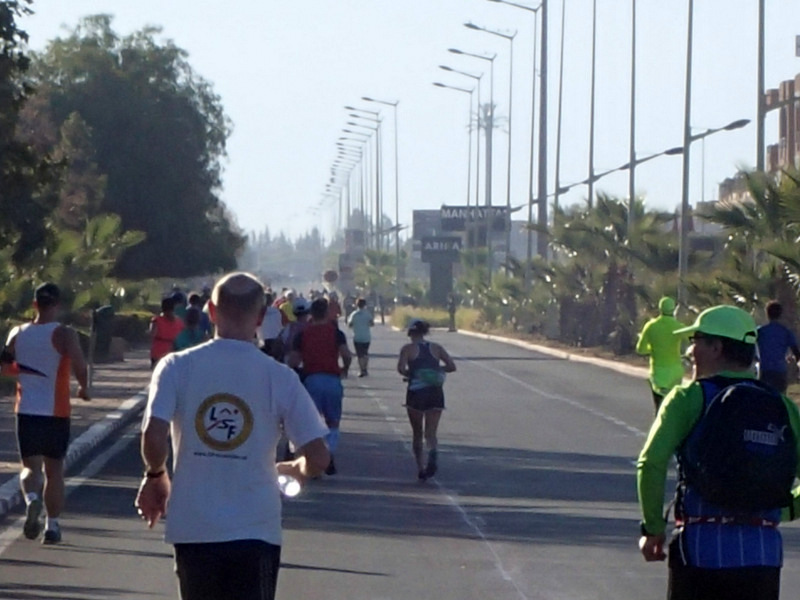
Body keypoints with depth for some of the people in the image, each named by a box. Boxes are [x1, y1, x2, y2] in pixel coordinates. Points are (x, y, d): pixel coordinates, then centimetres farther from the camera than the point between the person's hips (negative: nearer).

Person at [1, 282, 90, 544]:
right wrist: (84, 388, -3)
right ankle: (52, 525, 13)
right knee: (54, 470, 11)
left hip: (26, 412, 2)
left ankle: (31, 499, -26)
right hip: (56, 412, -2)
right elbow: (79, 365, -22)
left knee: (31, 466, 6)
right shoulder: (64, 334, -10)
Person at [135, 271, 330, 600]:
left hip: (194, 529, 1)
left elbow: (153, 437, -15)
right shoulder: (280, 377, -3)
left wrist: (155, 475, 7)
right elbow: (317, 458, -5)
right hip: (256, 532, -1)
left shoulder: (177, 367, -3)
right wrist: (289, 469, 18)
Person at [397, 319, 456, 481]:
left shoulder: (408, 349, 1)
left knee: (417, 433, 14)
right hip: (435, 393, 2)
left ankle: (420, 467, 15)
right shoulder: (436, 348, 10)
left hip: (416, 393, -2)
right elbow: (452, 367, 3)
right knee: (431, 432, -1)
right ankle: (433, 452, -34)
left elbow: (401, 368, -14)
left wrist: (409, 374, 6)